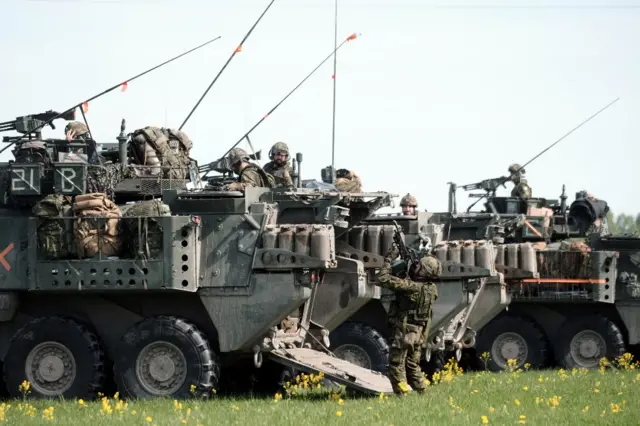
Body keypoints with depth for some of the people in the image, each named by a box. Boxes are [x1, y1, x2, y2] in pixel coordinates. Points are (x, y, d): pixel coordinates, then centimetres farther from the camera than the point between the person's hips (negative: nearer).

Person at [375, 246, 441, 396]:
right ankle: (423, 393, 18)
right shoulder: (431, 289, -2)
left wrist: (389, 259, -15)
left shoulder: (411, 287, -24)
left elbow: (382, 279, -25)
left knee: (396, 366, 1)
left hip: (403, 332, -8)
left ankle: (401, 395, -2)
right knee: (413, 366, 19)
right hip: (419, 333, 8)